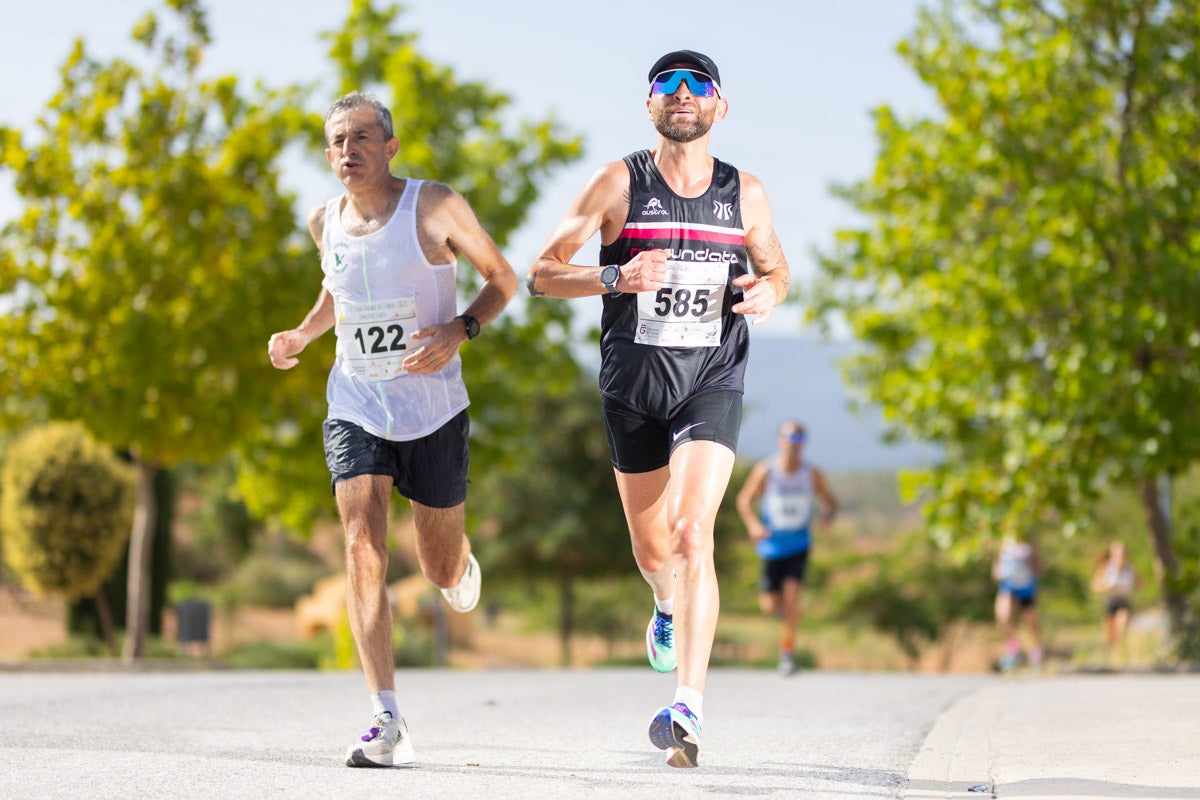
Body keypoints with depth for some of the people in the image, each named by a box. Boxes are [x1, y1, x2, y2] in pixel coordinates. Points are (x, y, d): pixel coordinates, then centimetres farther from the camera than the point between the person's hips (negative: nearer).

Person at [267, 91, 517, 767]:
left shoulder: (434, 206, -9)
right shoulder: (326, 222, 5)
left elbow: (502, 278, -1)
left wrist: (459, 331, -19)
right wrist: (303, 335, 8)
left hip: (434, 412, -2)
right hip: (356, 408, 2)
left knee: (442, 570, 8)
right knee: (363, 551, -18)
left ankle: (462, 562, 50)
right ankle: (389, 724, -21)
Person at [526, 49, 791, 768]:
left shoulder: (745, 195, 4)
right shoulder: (619, 184, -1)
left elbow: (776, 271, 20)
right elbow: (543, 274, -3)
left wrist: (768, 292, -5)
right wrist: (616, 278, -21)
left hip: (712, 384, -1)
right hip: (633, 385, 1)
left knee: (692, 533, -20)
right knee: (653, 552, 11)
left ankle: (689, 708, -23)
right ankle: (672, 608, 50)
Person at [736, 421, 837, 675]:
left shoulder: (812, 474, -5)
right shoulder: (765, 471, -10)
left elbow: (830, 502, 6)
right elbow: (745, 500, -2)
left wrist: (828, 515, -18)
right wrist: (753, 524, -20)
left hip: (799, 545, 0)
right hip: (772, 545, 0)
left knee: (792, 596, -18)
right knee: (770, 606, -1)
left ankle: (787, 651, -3)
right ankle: (779, 602, 38)